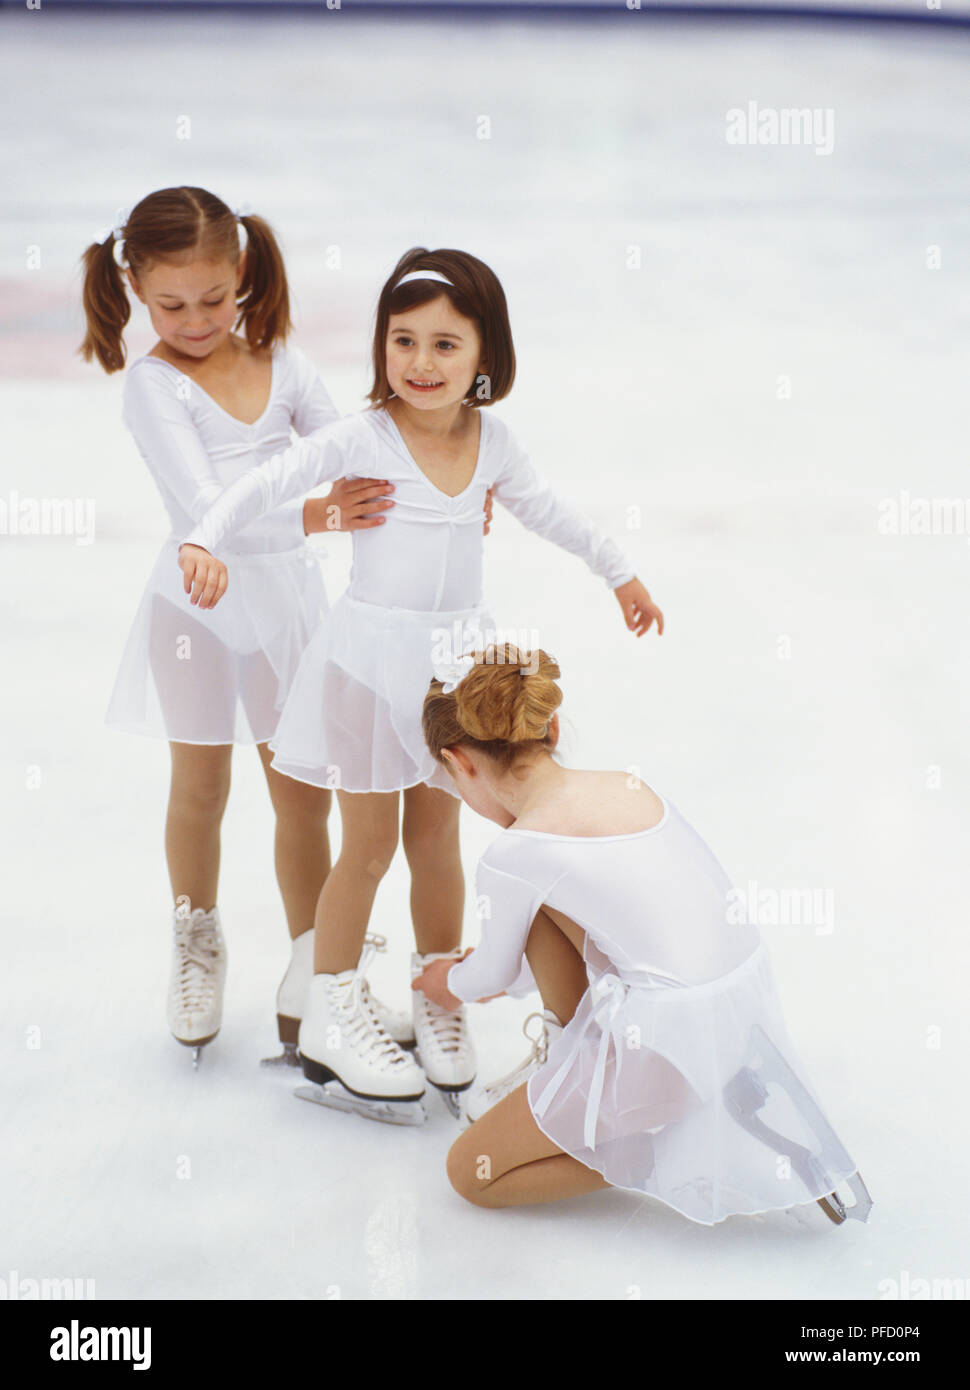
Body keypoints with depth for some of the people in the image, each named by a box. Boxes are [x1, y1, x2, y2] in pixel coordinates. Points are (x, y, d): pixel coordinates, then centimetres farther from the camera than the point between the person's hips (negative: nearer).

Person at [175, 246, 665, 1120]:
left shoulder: (491, 440, 2)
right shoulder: (362, 439, -12)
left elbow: (545, 510, 18)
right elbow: (270, 482, -22)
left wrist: (620, 572, 28)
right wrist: (206, 541, -40)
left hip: (452, 659, 4)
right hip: (371, 656, -4)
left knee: (436, 838, 14)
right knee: (369, 845, 4)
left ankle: (439, 1001, 32)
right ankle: (331, 1023, 20)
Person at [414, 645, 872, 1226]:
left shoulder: (512, 856, -11)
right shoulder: (629, 785, 10)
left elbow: (493, 973, 9)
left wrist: (452, 984, 35)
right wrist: (506, 974, 44)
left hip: (671, 1040, -8)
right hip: (746, 1001, 8)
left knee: (470, 1174, 9)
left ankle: (688, 1146, 1)